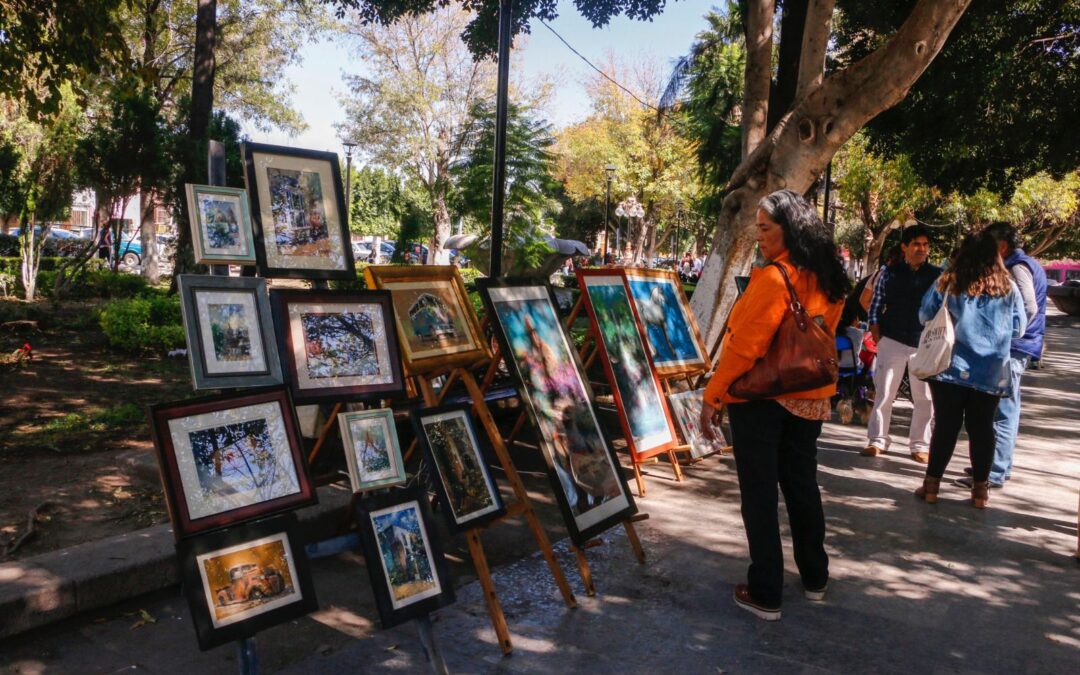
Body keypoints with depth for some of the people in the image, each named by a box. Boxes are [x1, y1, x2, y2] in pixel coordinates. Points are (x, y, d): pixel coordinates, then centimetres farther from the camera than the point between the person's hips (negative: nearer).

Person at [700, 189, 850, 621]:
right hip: (809, 401, 7)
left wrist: (713, 397, -14)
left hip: (758, 397, -7)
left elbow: (744, 346, -21)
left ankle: (765, 594, 10)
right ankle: (815, 578, 34)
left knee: (760, 494, 2)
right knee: (802, 486, 19)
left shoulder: (773, 278, -19)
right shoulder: (827, 282, 5)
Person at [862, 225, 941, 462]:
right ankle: (876, 440, 12)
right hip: (892, 342, 0)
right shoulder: (890, 273, 3)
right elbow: (875, 307, 6)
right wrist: (877, 338, -3)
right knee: (883, 393, 4)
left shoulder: (938, 275, 2)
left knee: (925, 397, 5)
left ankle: (919, 445, 16)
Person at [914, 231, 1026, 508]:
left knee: (945, 426, 5)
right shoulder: (1008, 288, 0)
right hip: (991, 372, 1)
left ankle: (931, 485, 10)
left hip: (951, 368, -1)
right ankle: (980, 490, 16)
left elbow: (925, 316, 5)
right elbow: (1018, 329, 7)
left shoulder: (948, 283, -4)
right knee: (981, 428, 9)